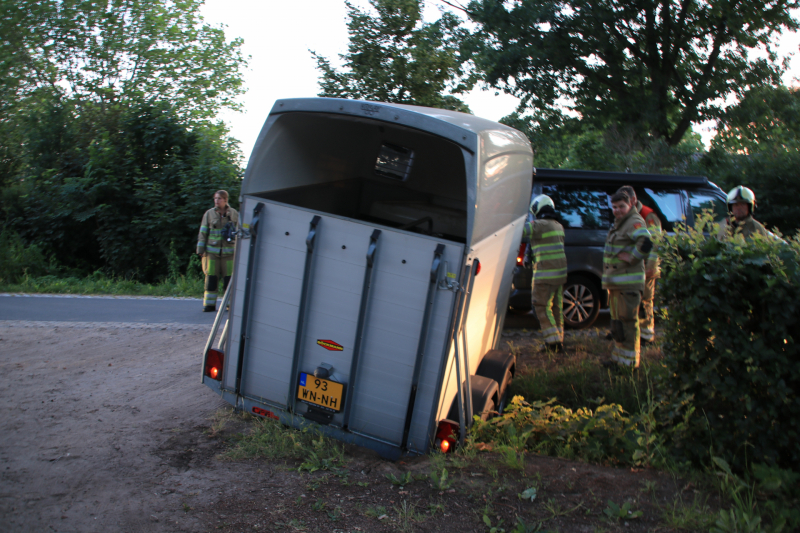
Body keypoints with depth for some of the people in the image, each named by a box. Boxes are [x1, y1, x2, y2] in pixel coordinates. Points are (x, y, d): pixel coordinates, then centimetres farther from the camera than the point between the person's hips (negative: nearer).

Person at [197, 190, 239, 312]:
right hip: (212, 251, 1)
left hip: (229, 251, 0)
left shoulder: (234, 214, 7)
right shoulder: (209, 214, 7)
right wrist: (201, 250, 4)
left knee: (229, 278, -2)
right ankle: (209, 304, 5)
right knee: (211, 278, -1)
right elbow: (203, 232, 9)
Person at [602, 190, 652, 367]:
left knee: (628, 320, -8)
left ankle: (630, 361, -4)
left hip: (628, 282, -11)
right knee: (617, 320, 16)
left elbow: (646, 243, -31)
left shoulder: (635, 222, -13)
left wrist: (631, 258, -20)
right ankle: (618, 357, 27)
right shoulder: (618, 223, 19)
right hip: (615, 282, 11)